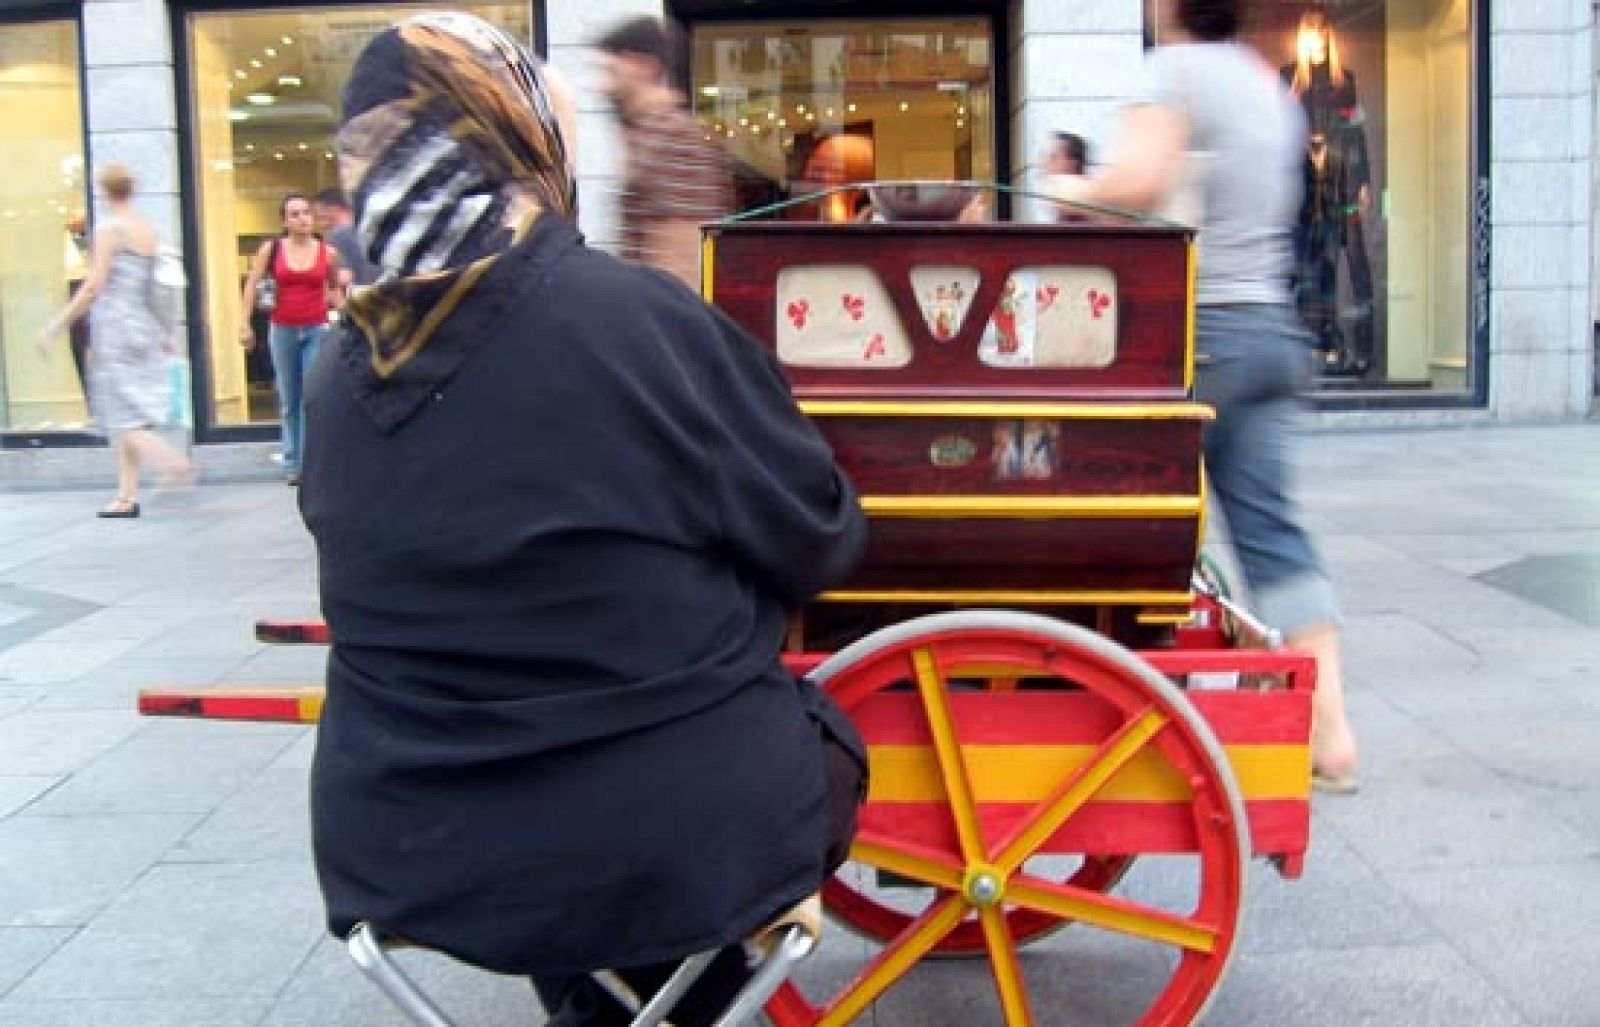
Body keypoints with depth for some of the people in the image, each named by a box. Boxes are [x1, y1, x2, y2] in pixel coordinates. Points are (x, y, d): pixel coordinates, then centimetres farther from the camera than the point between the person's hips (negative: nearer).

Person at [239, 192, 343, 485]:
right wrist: (244, 324, -1)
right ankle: (291, 463, 14)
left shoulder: (328, 252, -1)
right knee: (288, 400, 7)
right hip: (282, 330, 1)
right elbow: (252, 286, 4)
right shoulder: (271, 249, -1)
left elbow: (336, 287, 17)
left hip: (317, 330, -1)